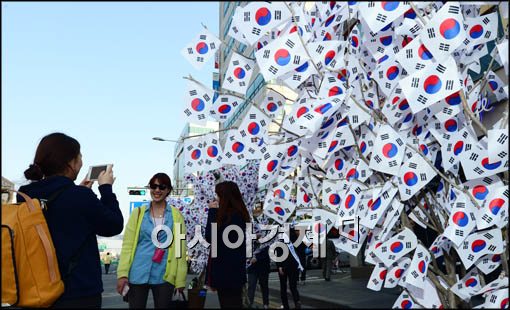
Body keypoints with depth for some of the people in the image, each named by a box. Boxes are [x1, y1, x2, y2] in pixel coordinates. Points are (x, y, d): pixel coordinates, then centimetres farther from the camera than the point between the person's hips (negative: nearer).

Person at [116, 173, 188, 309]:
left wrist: (180, 279, -1)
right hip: (138, 274, 0)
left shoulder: (176, 215, 4)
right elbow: (127, 244, 2)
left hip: (164, 276, 0)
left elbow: (180, 247, 2)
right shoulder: (138, 213, 5)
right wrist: (122, 273, -7)